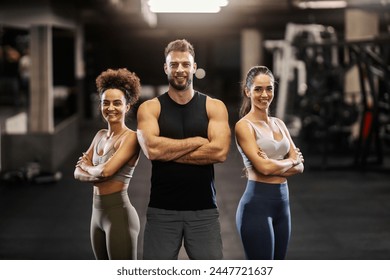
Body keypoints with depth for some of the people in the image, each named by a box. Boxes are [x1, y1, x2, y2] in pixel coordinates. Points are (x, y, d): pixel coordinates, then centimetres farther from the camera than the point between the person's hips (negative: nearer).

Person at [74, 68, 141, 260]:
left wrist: (87, 168, -1)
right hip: (97, 213, 8)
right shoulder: (100, 136, 13)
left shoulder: (131, 137, -11)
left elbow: (106, 171, -21)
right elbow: (78, 173, 8)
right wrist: (96, 171, -12)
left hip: (119, 215, -8)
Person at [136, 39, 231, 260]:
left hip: (204, 210, 0)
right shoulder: (149, 108, 3)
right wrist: (196, 141, -10)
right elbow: (152, 149, -16)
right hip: (162, 210, 0)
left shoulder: (214, 107, 4)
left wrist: (168, 152, -12)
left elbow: (220, 151, -12)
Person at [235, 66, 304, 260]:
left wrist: (273, 167, -9)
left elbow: (299, 166, 8)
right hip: (257, 203, -7)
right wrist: (291, 161, 0)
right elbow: (264, 167, -18)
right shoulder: (244, 126, -8)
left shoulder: (279, 124, 14)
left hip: (282, 202, 7)